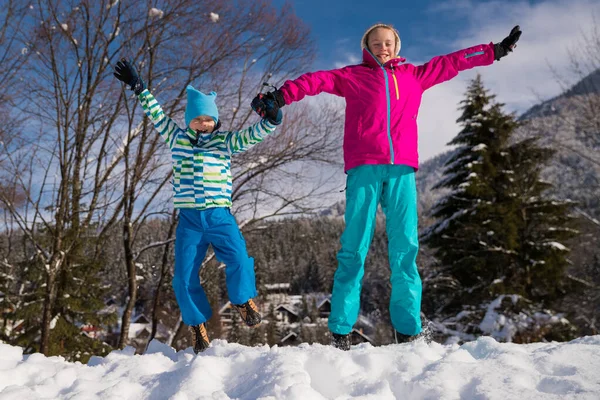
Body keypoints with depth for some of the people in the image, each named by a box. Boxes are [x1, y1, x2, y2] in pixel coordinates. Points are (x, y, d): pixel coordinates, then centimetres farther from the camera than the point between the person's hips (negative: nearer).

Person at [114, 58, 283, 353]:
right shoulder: (176, 138, 12)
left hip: (220, 215, -1)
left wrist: (269, 121, -24)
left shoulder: (225, 141, 6)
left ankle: (243, 299, 8)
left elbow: (251, 136, -6)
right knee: (184, 276, -3)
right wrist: (138, 87, 16)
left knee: (238, 259, -21)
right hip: (188, 219, 2)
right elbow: (156, 113, 18)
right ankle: (198, 324, 16)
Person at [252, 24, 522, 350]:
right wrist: (279, 96, -12)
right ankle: (340, 330, -1)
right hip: (364, 168, -2)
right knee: (354, 247, -5)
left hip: (401, 170, 3)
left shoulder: (414, 75, 24)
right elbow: (317, 80, 2)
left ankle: (408, 329, 3)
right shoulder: (353, 76, 15)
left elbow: (453, 61, 29)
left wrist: (496, 50, 32)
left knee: (405, 247, -2)